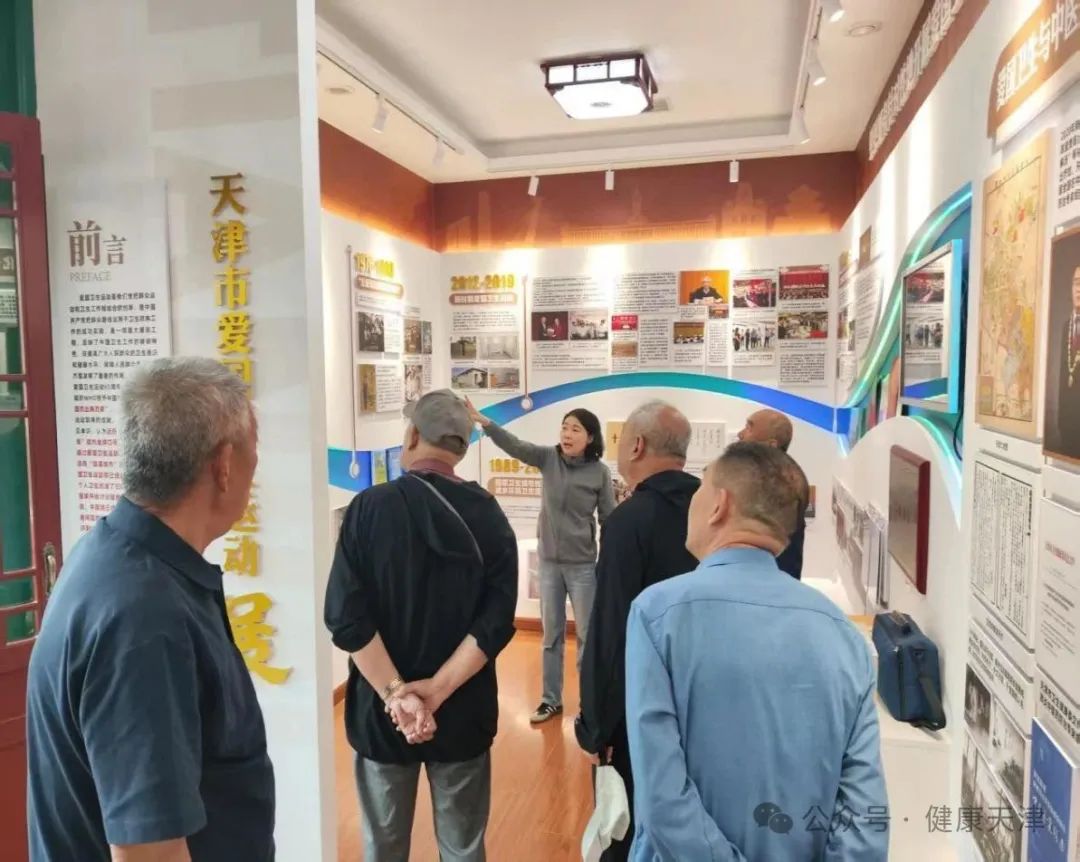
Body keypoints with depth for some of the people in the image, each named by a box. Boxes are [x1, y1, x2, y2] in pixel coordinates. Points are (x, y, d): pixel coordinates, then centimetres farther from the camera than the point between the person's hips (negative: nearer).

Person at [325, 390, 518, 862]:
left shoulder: (370, 506, -11)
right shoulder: (488, 514, -5)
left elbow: (346, 615, -17)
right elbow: (496, 620, -13)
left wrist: (394, 694, -16)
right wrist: (437, 689, -15)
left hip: (380, 710, -1)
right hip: (463, 712, 1)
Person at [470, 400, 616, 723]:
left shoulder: (600, 472, -9)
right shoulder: (548, 458, -4)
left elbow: (609, 519, -4)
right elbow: (514, 445, -19)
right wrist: (483, 421, -36)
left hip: (583, 565, -2)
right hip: (549, 561, 3)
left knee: (587, 635, 8)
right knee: (551, 634, 14)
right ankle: (551, 699, 28)